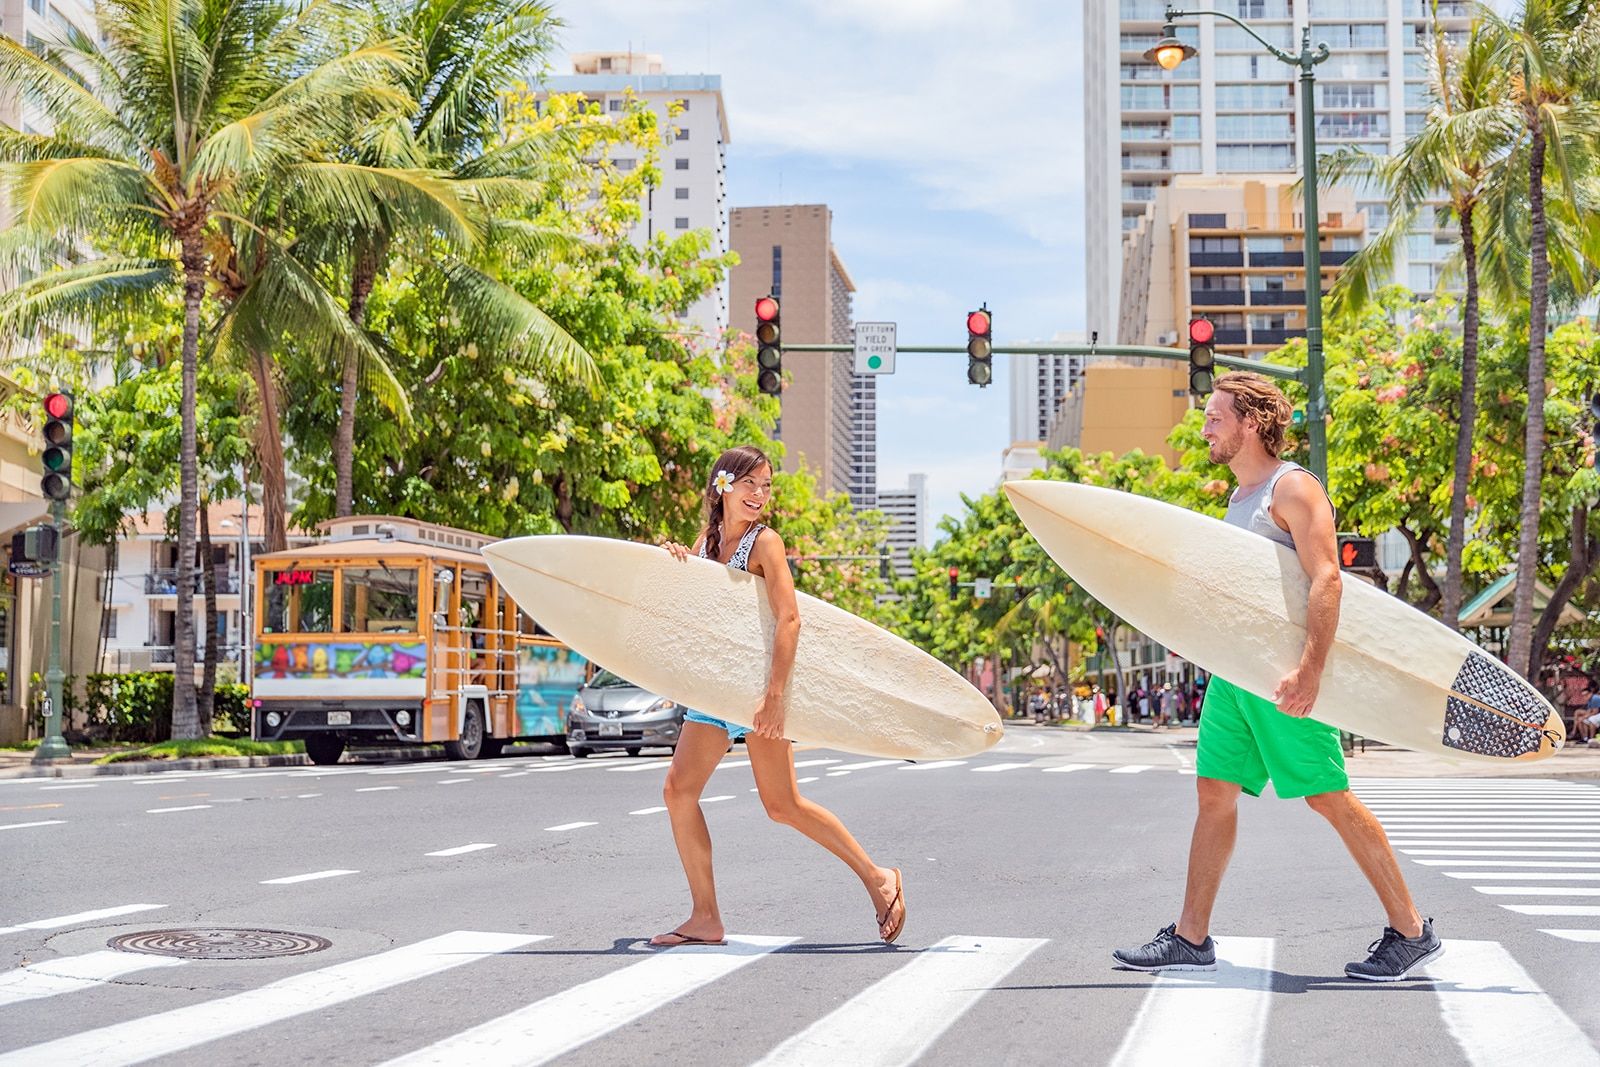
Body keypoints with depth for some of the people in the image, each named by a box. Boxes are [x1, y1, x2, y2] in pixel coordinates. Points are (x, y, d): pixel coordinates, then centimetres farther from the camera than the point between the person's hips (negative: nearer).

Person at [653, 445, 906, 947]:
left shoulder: (764, 542, -11)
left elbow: (788, 619, -21)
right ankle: (705, 918, 4)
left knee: (782, 804, -7)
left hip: (758, 682, -7)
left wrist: (774, 695, -29)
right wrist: (679, 563, -8)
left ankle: (876, 877, 7)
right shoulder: (707, 538, 10)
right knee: (679, 789, -1)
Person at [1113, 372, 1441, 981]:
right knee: (1215, 792, 6)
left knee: (1329, 798, -6)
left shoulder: (1292, 487, -9)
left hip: (1282, 674, -9)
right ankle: (1191, 937, 12)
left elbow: (1326, 579, -20)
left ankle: (1411, 933, 4)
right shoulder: (1241, 498, 19)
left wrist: (1310, 669, -29)